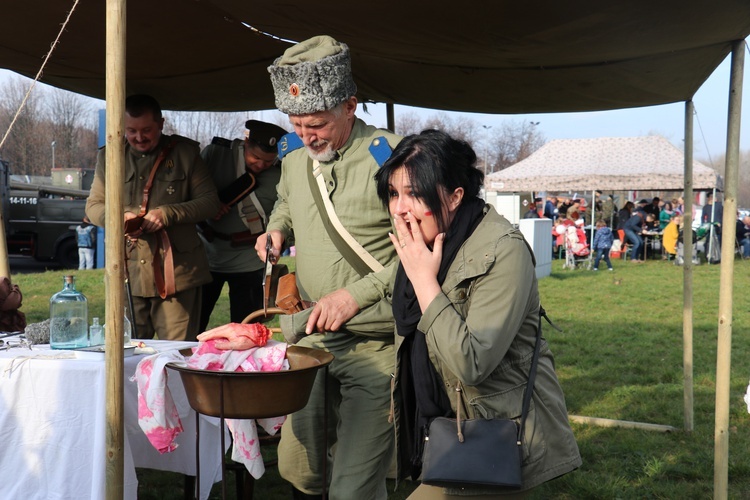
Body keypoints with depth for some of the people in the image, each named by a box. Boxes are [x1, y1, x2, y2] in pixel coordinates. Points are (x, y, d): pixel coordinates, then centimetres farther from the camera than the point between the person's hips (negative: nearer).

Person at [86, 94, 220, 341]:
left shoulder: (186, 152, 5)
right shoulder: (109, 157, 12)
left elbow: (210, 201, 2)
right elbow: (93, 205, 15)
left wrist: (167, 214, -13)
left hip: (176, 273, -2)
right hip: (127, 274, 3)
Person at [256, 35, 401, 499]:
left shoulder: (390, 156, -15)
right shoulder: (293, 153, 6)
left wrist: (357, 294, -21)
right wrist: (277, 228, 7)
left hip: (374, 344, -6)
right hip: (309, 336, 6)